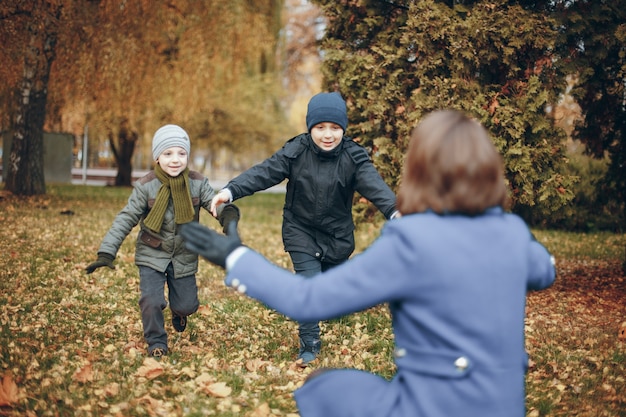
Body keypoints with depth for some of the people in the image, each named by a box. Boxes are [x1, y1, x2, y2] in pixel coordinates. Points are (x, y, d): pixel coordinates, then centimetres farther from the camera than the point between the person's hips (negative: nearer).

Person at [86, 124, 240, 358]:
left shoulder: (198, 183, -11)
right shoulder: (146, 186, -15)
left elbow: (215, 202, -18)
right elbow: (126, 219, -13)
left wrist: (228, 213, -45)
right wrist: (107, 251, -21)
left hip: (184, 257, 2)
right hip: (152, 255, -2)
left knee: (186, 305, 9)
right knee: (151, 301, -16)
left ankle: (179, 312, 49)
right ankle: (157, 343, 12)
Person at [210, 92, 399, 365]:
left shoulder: (354, 157, -14)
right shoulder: (295, 152, -13)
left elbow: (374, 185, -27)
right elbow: (263, 173, -19)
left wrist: (394, 211, -46)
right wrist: (230, 191, -34)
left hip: (337, 236, 1)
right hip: (301, 232, -1)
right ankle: (309, 346, 1)